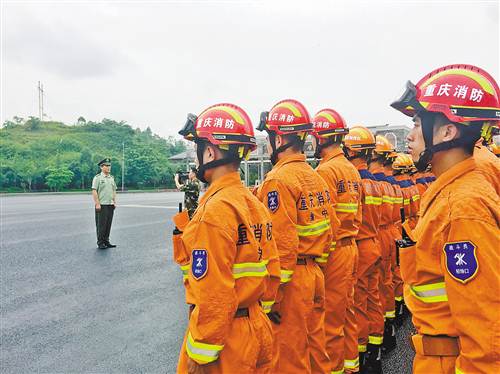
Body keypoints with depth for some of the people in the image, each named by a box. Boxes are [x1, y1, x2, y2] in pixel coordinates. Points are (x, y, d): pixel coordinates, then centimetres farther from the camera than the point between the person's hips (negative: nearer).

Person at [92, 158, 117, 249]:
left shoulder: (111, 178, 14)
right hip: (101, 205, -6)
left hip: (110, 205, 6)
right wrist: (97, 204, -16)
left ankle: (106, 241, 17)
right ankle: (100, 243, 5)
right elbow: (94, 191, -11)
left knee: (108, 224, 8)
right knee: (101, 225, -2)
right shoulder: (97, 178, -6)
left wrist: (114, 202, 10)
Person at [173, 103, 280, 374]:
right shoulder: (255, 204, 4)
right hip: (258, 329, 8)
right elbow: (271, 270, 9)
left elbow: (213, 295, -23)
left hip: (225, 339, -8)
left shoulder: (214, 211, -22)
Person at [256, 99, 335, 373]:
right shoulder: (315, 176, 9)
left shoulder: (279, 179, -18)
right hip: (315, 273, 8)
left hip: (291, 279, -8)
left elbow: (282, 245, -22)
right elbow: (330, 227, 13)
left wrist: (273, 295, -16)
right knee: (314, 342, 21)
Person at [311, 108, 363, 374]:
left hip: (334, 250, -9)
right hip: (351, 245, 9)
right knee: (347, 310, 19)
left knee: (330, 315, 3)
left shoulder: (326, 170, -16)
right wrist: (350, 238, 20)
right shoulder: (352, 169, 12)